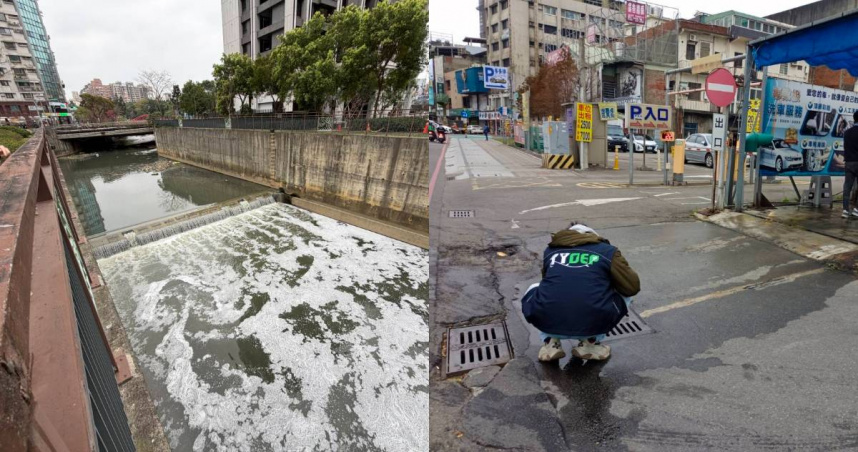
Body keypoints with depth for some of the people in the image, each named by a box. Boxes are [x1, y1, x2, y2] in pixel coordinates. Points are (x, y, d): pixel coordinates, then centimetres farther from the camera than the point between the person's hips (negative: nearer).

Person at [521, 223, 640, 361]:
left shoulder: (550, 250, 20)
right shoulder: (607, 251, 12)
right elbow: (632, 287, 11)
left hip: (548, 322, 2)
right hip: (592, 323, -1)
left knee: (534, 290, 35)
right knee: (625, 293, 27)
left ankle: (551, 344, 16)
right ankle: (590, 343, 16)